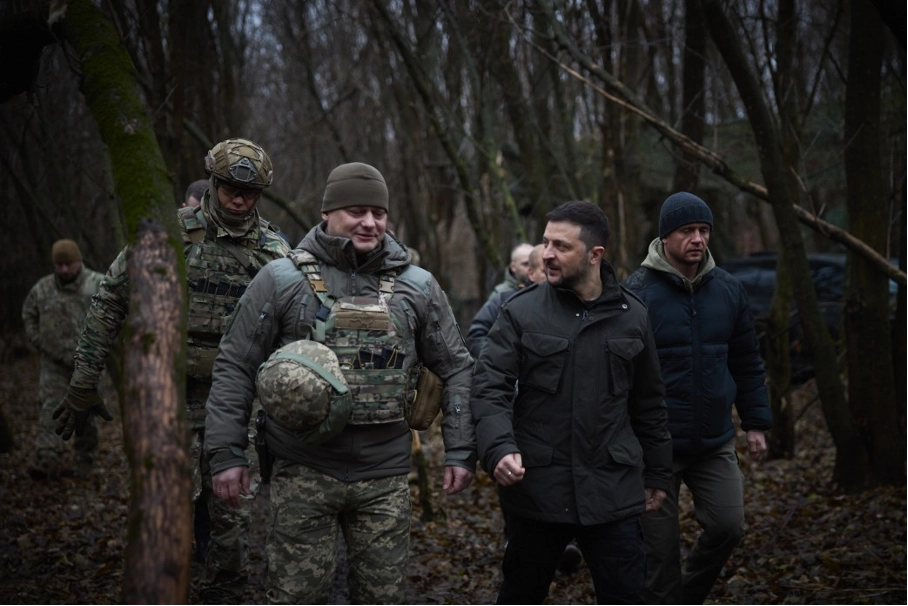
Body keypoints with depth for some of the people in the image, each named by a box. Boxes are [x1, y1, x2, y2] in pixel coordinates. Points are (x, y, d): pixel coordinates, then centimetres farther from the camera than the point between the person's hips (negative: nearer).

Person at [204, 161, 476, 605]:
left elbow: (456, 369, 9)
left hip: (385, 476, 2)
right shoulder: (282, 279, -2)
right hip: (303, 472, -2)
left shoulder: (417, 287, 5)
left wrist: (461, 450, 3)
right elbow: (235, 367, 0)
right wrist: (227, 453, -5)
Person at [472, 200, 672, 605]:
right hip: (536, 487, -1)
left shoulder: (632, 316, 5)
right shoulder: (521, 311, -3)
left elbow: (648, 403, 13)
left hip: (613, 491, 1)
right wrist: (499, 448, -25)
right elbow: (489, 388, -8)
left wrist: (657, 474, 16)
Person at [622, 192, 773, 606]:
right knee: (660, 546, 4)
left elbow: (747, 364, 13)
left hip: (715, 443, 4)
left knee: (728, 526, 0)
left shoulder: (728, 289, 4)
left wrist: (756, 423, 10)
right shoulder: (637, 292, -11)